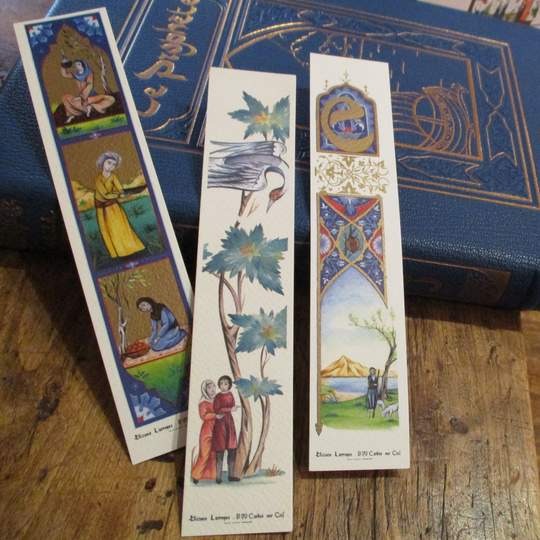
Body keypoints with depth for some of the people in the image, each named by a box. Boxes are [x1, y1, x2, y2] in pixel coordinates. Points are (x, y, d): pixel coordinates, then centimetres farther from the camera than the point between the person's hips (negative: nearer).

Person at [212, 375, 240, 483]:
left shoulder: (230, 395, 8)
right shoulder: (217, 397, -8)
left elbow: (233, 406, 0)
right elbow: (217, 411, -16)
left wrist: (223, 413, -14)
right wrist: (230, 409, -16)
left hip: (230, 423, 6)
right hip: (220, 424, -5)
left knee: (232, 451, 7)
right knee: (220, 451, -4)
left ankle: (231, 475, 16)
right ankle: (218, 476, 4)